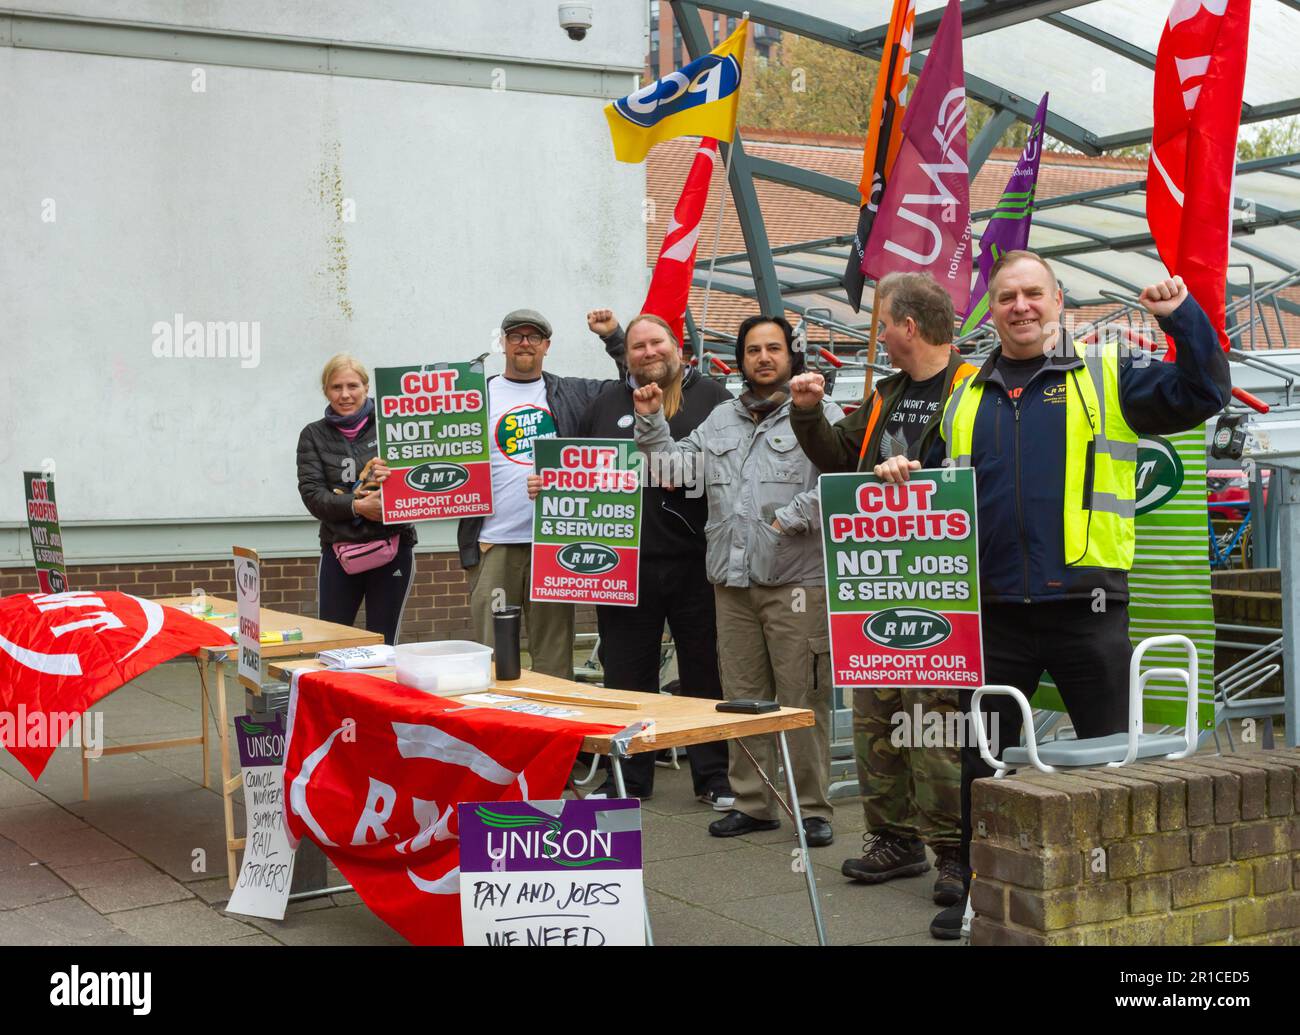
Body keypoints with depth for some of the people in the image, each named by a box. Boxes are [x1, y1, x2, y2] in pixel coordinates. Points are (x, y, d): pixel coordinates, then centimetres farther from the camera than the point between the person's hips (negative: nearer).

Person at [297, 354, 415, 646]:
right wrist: (357, 506, -17)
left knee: (382, 645, 4)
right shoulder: (314, 435, 7)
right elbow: (311, 493, -2)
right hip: (339, 551, 1)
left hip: (392, 548, -1)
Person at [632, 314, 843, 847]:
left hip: (797, 578, -6)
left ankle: (813, 808, 6)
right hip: (732, 581, 6)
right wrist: (650, 422, 10)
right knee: (742, 697, 11)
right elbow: (675, 464, 22)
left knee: (802, 698, -3)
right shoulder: (721, 419, 18)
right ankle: (753, 802, 22)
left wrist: (787, 521, -16)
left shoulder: (819, 413, -1)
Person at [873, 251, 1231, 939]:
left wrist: (1183, 317, -18)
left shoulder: (1108, 376, 3)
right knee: (983, 760, 11)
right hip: (994, 612, 4)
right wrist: (903, 480, 2)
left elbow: (1204, 393, -6)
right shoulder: (965, 399, 14)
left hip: (1087, 608, -3)